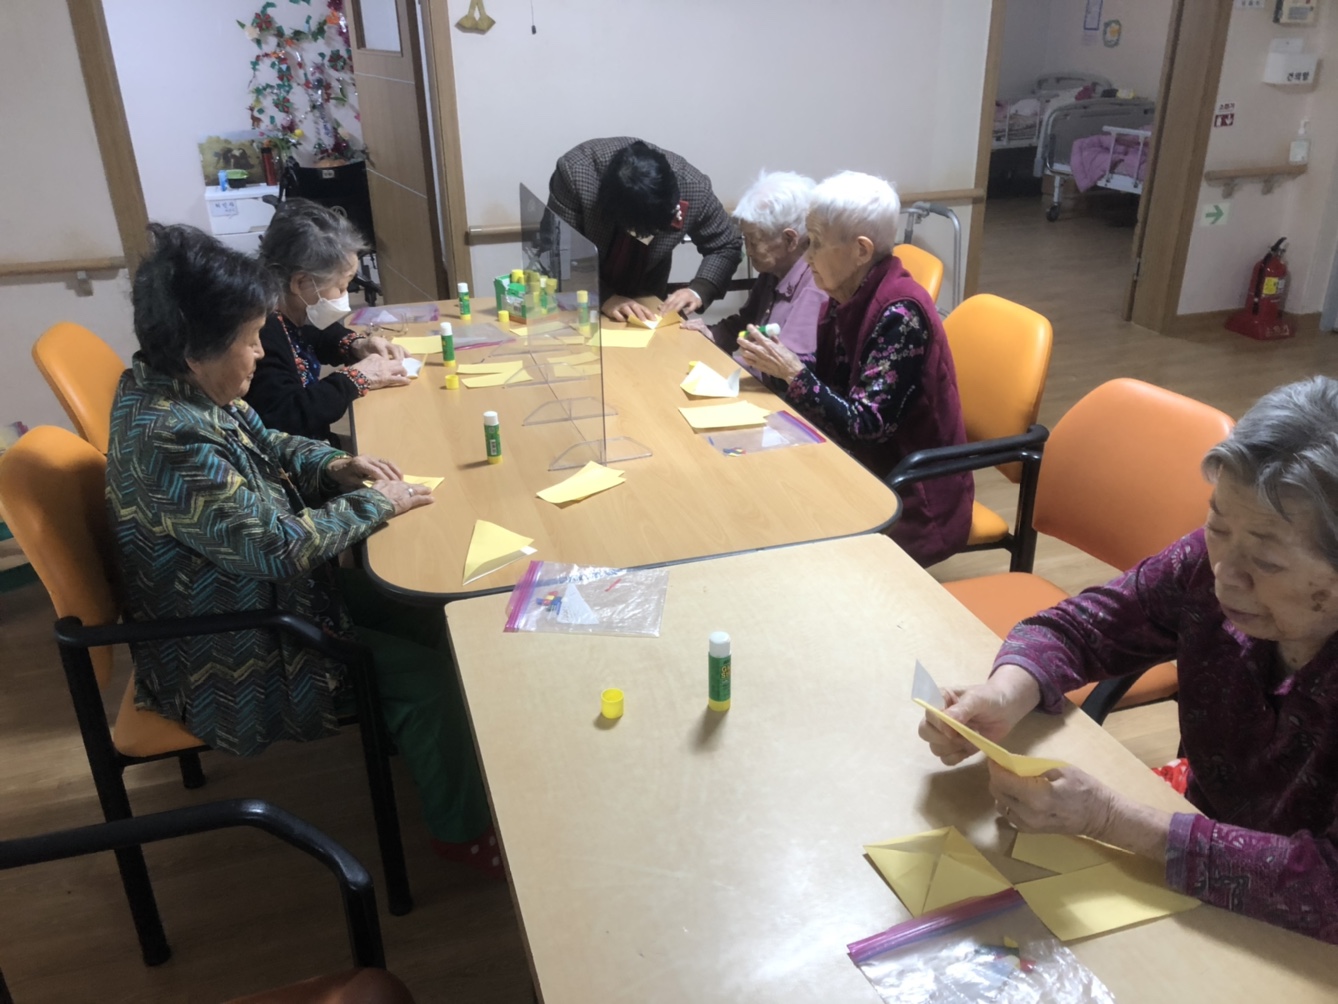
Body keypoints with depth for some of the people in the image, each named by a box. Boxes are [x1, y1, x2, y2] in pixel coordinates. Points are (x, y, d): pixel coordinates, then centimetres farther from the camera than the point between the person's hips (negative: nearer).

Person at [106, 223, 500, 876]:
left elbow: (266, 445, 13)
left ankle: (416, 737, 30)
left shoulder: (180, 386, -3)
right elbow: (280, 544, -30)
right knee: (428, 672, -7)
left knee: (424, 615, 9)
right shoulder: (167, 441, -33)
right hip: (227, 658, -9)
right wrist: (376, 503, -17)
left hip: (262, 592, 9)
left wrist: (335, 465, -5)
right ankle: (461, 831, 14)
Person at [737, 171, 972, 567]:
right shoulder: (847, 297, 1)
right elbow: (832, 384, 3)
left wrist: (792, 373, -24)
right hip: (866, 471, 7)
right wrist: (776, 365, -12)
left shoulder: (901, 314, -22)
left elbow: (865, 427, -24)